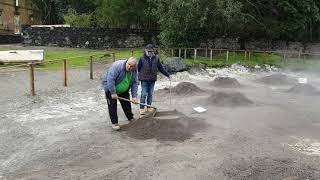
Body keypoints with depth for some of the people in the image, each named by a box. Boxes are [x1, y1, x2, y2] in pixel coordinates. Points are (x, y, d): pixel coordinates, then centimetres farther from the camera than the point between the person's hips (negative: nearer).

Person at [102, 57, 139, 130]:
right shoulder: (117, 66, -34)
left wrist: (134, 96, -16)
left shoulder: (134, 71, -13)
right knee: (112, 105, -4)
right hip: (110, 87, -6)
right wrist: (113, 93, -33)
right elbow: (110, 79, -36)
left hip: (123, 90, 6)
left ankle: (131, 119, 26)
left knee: (127, 103, 11)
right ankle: (114, 123, 5)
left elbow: (134, 83, -8)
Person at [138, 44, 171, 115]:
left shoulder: (156, 58, 1)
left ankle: (149, 107, 24)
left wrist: (168, 75, 1)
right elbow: (138, 69, -3)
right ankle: (142, 109, 6)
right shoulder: (142, 58, -8)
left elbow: (161, 68, 6)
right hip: (144, 80, -3)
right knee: (144, 94, -3)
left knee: (150, 94, 12)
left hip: (152, 80, 3)